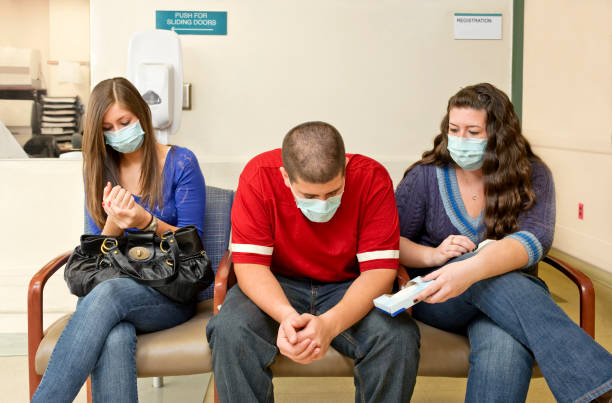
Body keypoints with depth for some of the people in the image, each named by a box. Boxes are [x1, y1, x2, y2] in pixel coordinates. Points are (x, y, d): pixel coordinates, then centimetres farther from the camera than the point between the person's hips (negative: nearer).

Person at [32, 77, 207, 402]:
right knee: (114, 339, -36)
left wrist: (148, 222, -19)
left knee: (106, 294, -36)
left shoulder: (180, 163, 1)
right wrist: (114, 224, -14)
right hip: (111, 282, 2)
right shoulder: (98, 170, 12)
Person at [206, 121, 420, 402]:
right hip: (277, 287, 0)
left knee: (399, 336, -28)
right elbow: (250, 265, -18)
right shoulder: (259, 176, -19)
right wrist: (287, 316, -37)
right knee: (229, 330, -30)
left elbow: (379, 270, -19)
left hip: (348, 289, 0)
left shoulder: (372, 178, -19)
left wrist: (330, 324, -36)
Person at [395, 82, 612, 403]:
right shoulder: (426, 176, 1)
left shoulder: (531, 176, -2)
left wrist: (472, 270, -41)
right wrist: (433, 255, -20)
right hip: (437, 300, 0)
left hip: (510, 296, 0)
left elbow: (535, 239, -21)